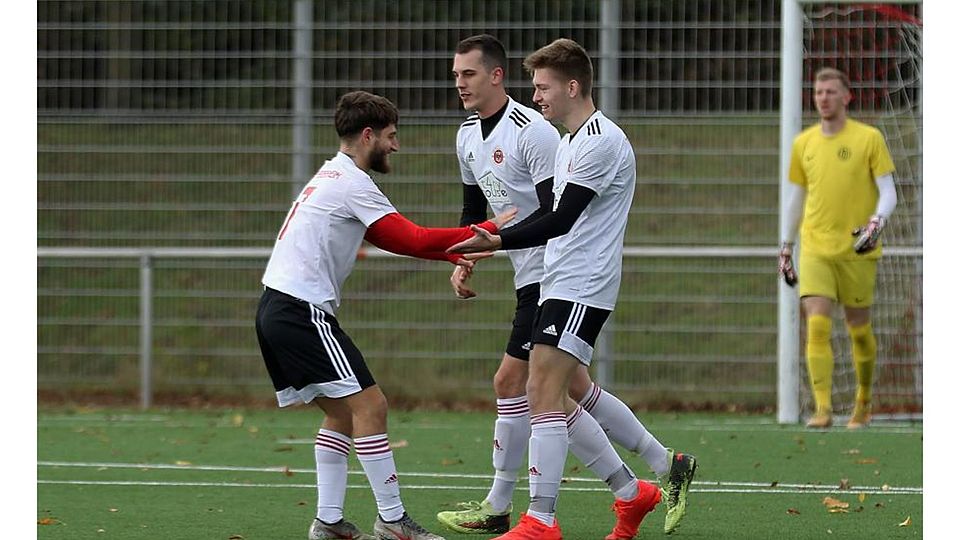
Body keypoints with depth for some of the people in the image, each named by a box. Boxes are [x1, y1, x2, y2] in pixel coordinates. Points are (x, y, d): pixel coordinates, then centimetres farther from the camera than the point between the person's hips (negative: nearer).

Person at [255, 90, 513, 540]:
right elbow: (415, 240, -15)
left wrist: (452, 255, 17)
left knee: (341, 412, 14)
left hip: (276, 310, 10)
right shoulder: (351, 183, -10)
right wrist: (490, 230, -9)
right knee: (368, 403, -10)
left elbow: (394, 240, 25)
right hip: (303, 311, -10)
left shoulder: (331, 177, 21)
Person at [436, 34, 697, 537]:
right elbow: (474, 209, 21)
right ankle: (665, 465, 16)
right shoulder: (468, 135, 11)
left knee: (510, 381, -8)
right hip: (532, 276, 9)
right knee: (574, 388, 9)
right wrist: (462, 262, 6)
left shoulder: (532, 131, -17)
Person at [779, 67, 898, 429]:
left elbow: (888, 192, -3)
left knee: (858, 329, 5)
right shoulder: (803, 143, 10)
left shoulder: (868, 138, -1)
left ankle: (863, 402, 26)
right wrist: (785, 248, 17)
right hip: (815, 249, 2)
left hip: (857, 250, -2)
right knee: (817, 325, -13)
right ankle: (822, 409, -18)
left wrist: (876, 223, -22)